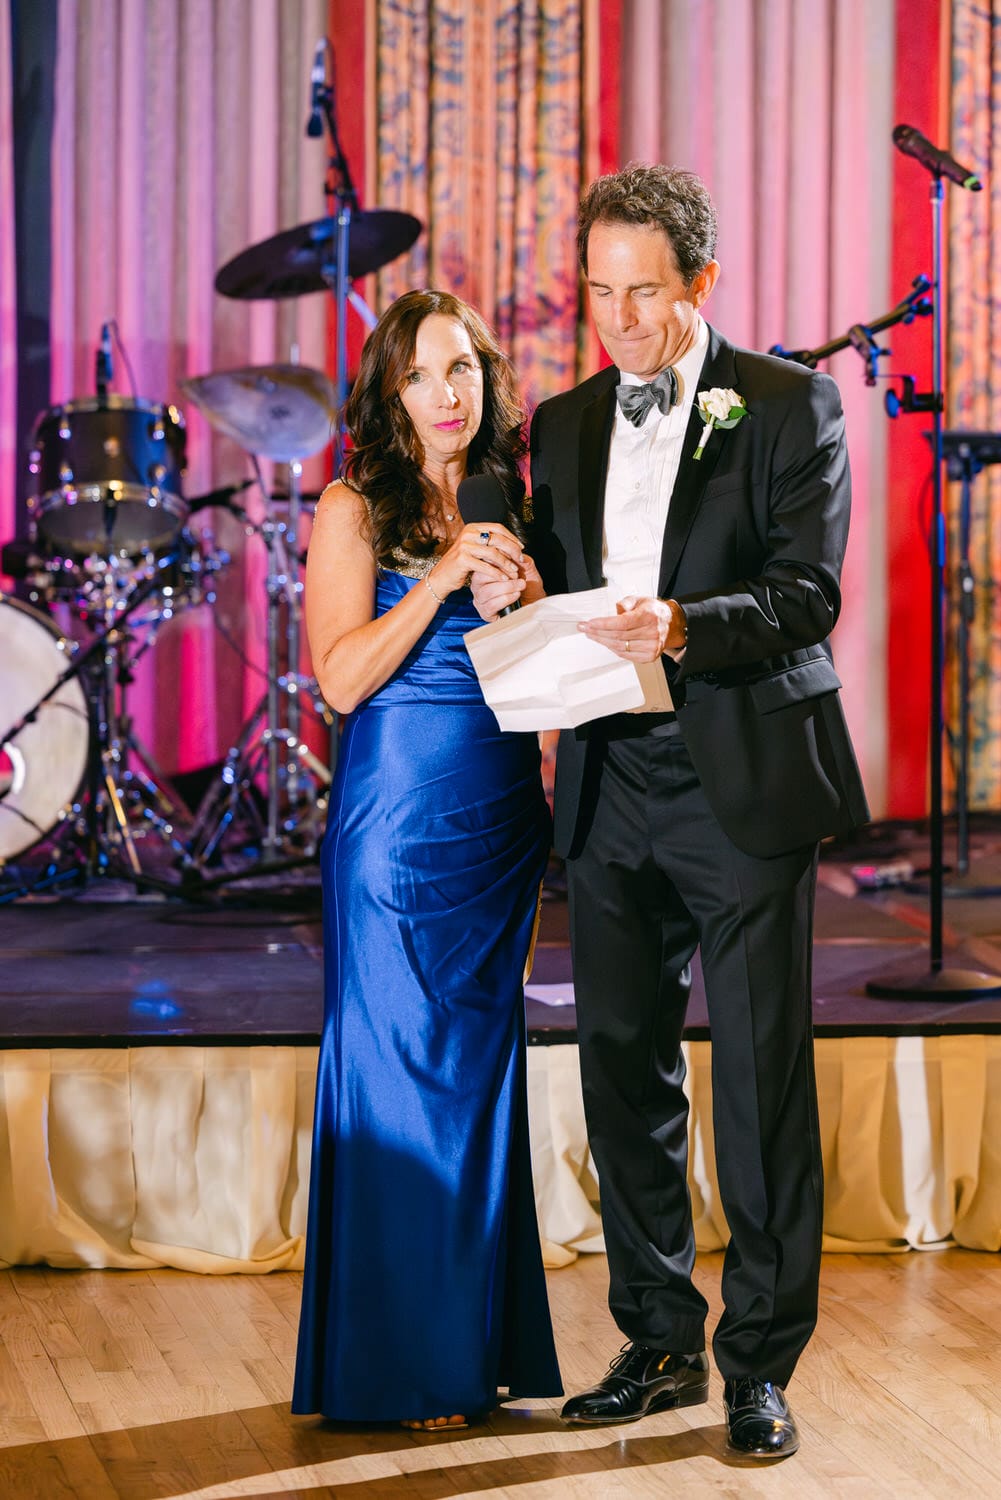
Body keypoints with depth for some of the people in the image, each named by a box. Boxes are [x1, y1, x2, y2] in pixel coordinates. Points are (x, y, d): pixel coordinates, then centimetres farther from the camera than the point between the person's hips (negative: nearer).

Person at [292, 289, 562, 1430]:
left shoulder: (504, 509, 14)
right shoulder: (355, 511, -2)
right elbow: (342, 678, -11)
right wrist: (441, 577, -18)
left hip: (501, 821, 6)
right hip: (399, 822, -6)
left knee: (483, 1074, 9)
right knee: (401, 1077, -1)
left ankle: (480, 1345, 18)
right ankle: (395, 1365, 7)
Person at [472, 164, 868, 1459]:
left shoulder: (790, 406, -2)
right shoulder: (563, 426, 14)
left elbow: (809, 595, -11)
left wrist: (685, 625, -27)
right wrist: (517, 597, -6)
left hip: (744, 782, -5)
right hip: (611, 790, 5)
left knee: (760, 1074, -2)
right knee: (623, 1068, 10)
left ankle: (760, 1360, 8)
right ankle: (660, 1341, 23)